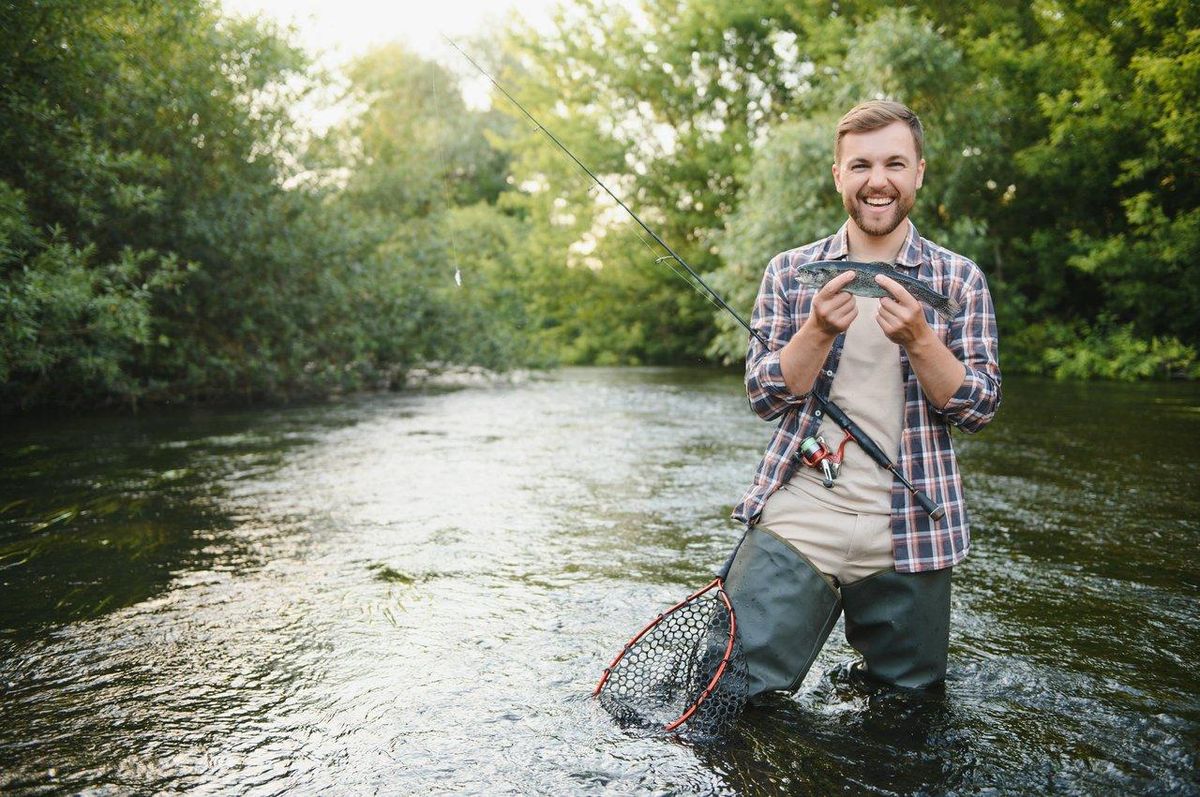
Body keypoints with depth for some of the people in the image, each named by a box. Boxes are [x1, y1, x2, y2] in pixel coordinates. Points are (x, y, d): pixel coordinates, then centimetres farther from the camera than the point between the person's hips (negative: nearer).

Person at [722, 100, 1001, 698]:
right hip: (796, 518, 0)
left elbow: (981, 408, -1)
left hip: (906, 535, 1)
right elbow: (764, 397, -1)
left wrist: (918, 339, -19)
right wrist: (819, 330, -18)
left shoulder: (959, 279, 4)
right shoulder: (790, 271, 4)